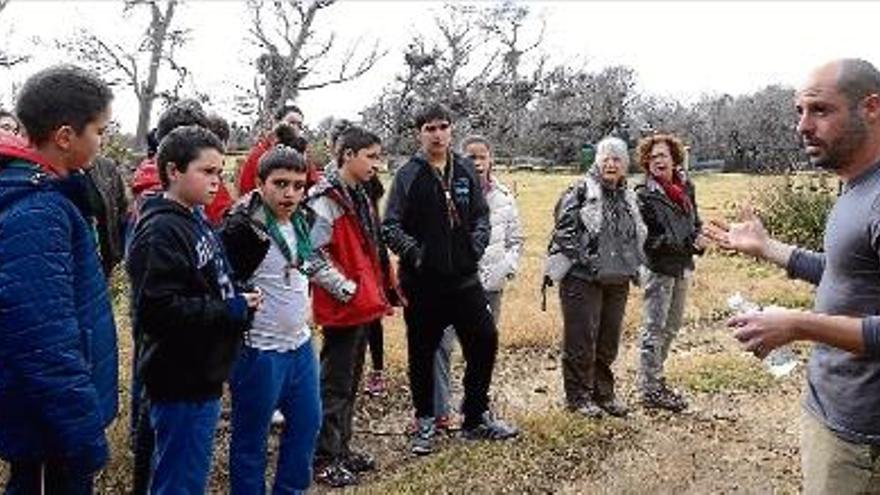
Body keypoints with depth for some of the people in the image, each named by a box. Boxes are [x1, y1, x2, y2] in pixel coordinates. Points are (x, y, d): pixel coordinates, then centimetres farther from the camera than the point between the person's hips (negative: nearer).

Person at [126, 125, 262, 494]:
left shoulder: (196, 219, 9)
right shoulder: (161, 232, -20)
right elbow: (158, 310, -27)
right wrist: (231, 311, -20)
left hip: (203, 375, 9)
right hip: (181, 382, -9)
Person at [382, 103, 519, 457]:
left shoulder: (466, 170, 6)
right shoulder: (408, 175, -6)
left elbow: (481, 215, 12)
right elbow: (390, 226, -8)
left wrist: (476, 246, -4)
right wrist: (414, 253, -19)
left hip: (464, 277, 4)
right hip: (422, 282, -3)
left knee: (485, 341, 7)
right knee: (423, 354, 8)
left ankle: (477, 418, 26)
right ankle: (425, 423, 27)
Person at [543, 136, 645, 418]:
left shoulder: (628, 197, 15)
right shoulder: (581, 191, -7)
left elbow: (637, 236, 24)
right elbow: (564, 229, -13)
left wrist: (634, 266, 12)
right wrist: (582, 259, -16)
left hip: (618, 279, 7)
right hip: (582, 278, -7)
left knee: (609, 340, 13)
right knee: (582, 339, -1)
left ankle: (604, 392, 27)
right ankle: (578, 396, 11)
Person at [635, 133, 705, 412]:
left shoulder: (686, 187, 7)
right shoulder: (644, 195, -12)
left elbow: (696, 221, 18)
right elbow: (647, 239, -15)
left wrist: (698, 239, -4)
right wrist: (687, 243, -21)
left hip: (683, 266, 7)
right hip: (658, 267, -7)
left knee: (672, 326, 16)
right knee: (654, 329, -2)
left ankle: (655, 377, 31)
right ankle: (649, 390, 7)